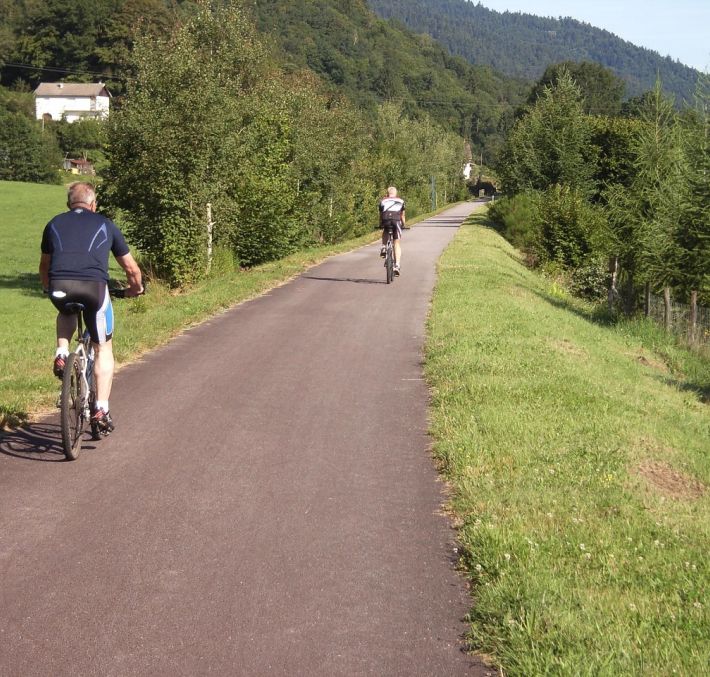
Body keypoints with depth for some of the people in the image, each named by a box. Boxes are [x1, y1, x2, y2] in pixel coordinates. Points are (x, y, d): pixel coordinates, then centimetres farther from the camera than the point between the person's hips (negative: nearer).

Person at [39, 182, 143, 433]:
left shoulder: (54, 224, 25)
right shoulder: (105, 224, 21)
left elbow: (44, 267, 35)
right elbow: (131, 267, 26)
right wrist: (136, 288, 46)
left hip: (59, 287, 2)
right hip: (94, 286, -2)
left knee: (66, 314, 39)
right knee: (103, 349, 15)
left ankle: (62, 354, 15)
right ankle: (101, 409, 6)